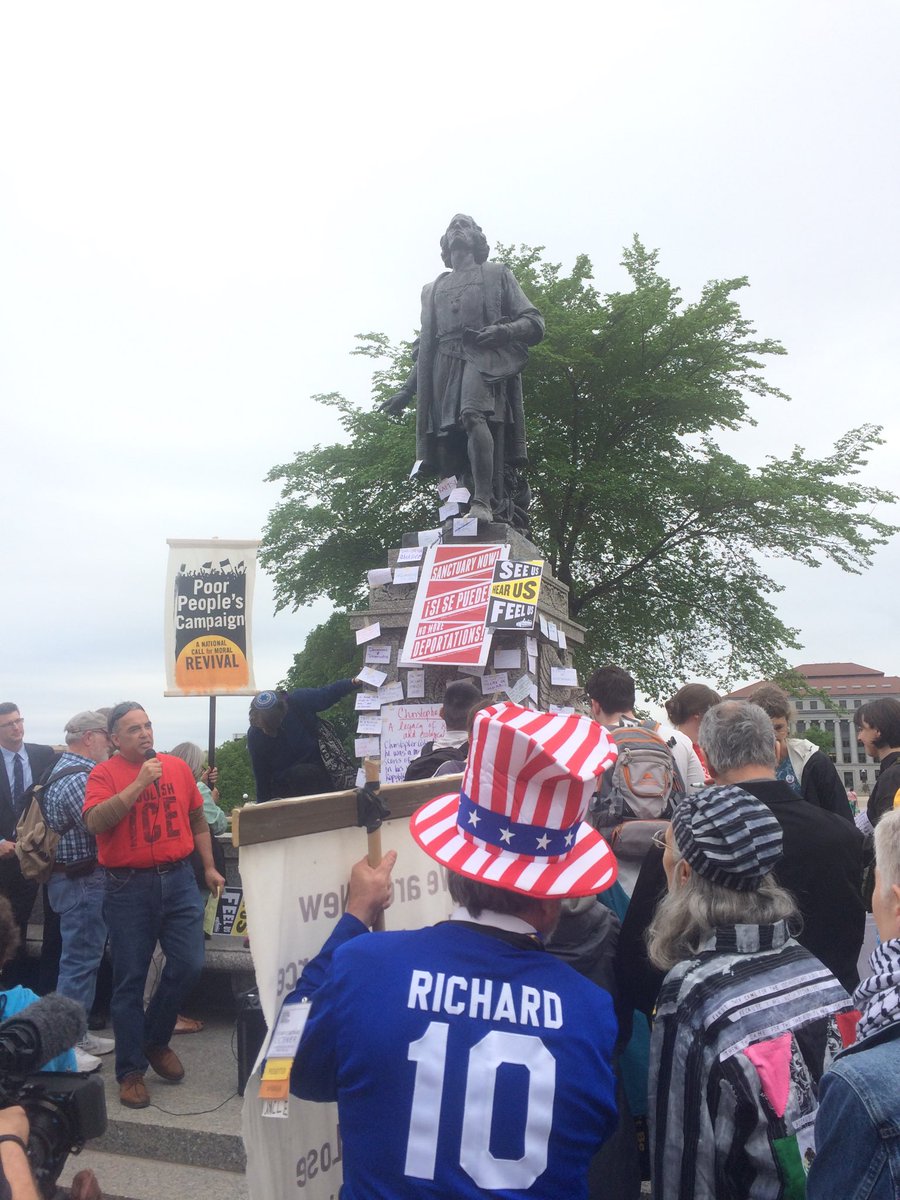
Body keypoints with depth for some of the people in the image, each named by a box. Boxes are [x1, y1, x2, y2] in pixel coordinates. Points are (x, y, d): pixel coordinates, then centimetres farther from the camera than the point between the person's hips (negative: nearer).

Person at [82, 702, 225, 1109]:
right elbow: (96, 821, -21)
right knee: (130, 980, 5)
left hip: (178, 878, 3)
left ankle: (156, 1040, 27)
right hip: (129, 887, -3)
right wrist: (139, 783, -23)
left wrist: (209, 867, 13)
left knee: (188, 964, 1)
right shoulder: (104, 774, -5)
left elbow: (197, 819, 15)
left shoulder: (177, 767, 6)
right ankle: (131, 1071, 19)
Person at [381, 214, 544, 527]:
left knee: (473, 415, -33)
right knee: (452, 443, -10)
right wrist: (406, 390, 20)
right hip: (444, 364, 5)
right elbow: (426, 345, 31)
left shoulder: (496, 273, 22)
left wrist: (502, 330, -10)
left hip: (484, 358, -4)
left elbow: (534, 323, 12)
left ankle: (483, 502, -44)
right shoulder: (433, 289, 33)